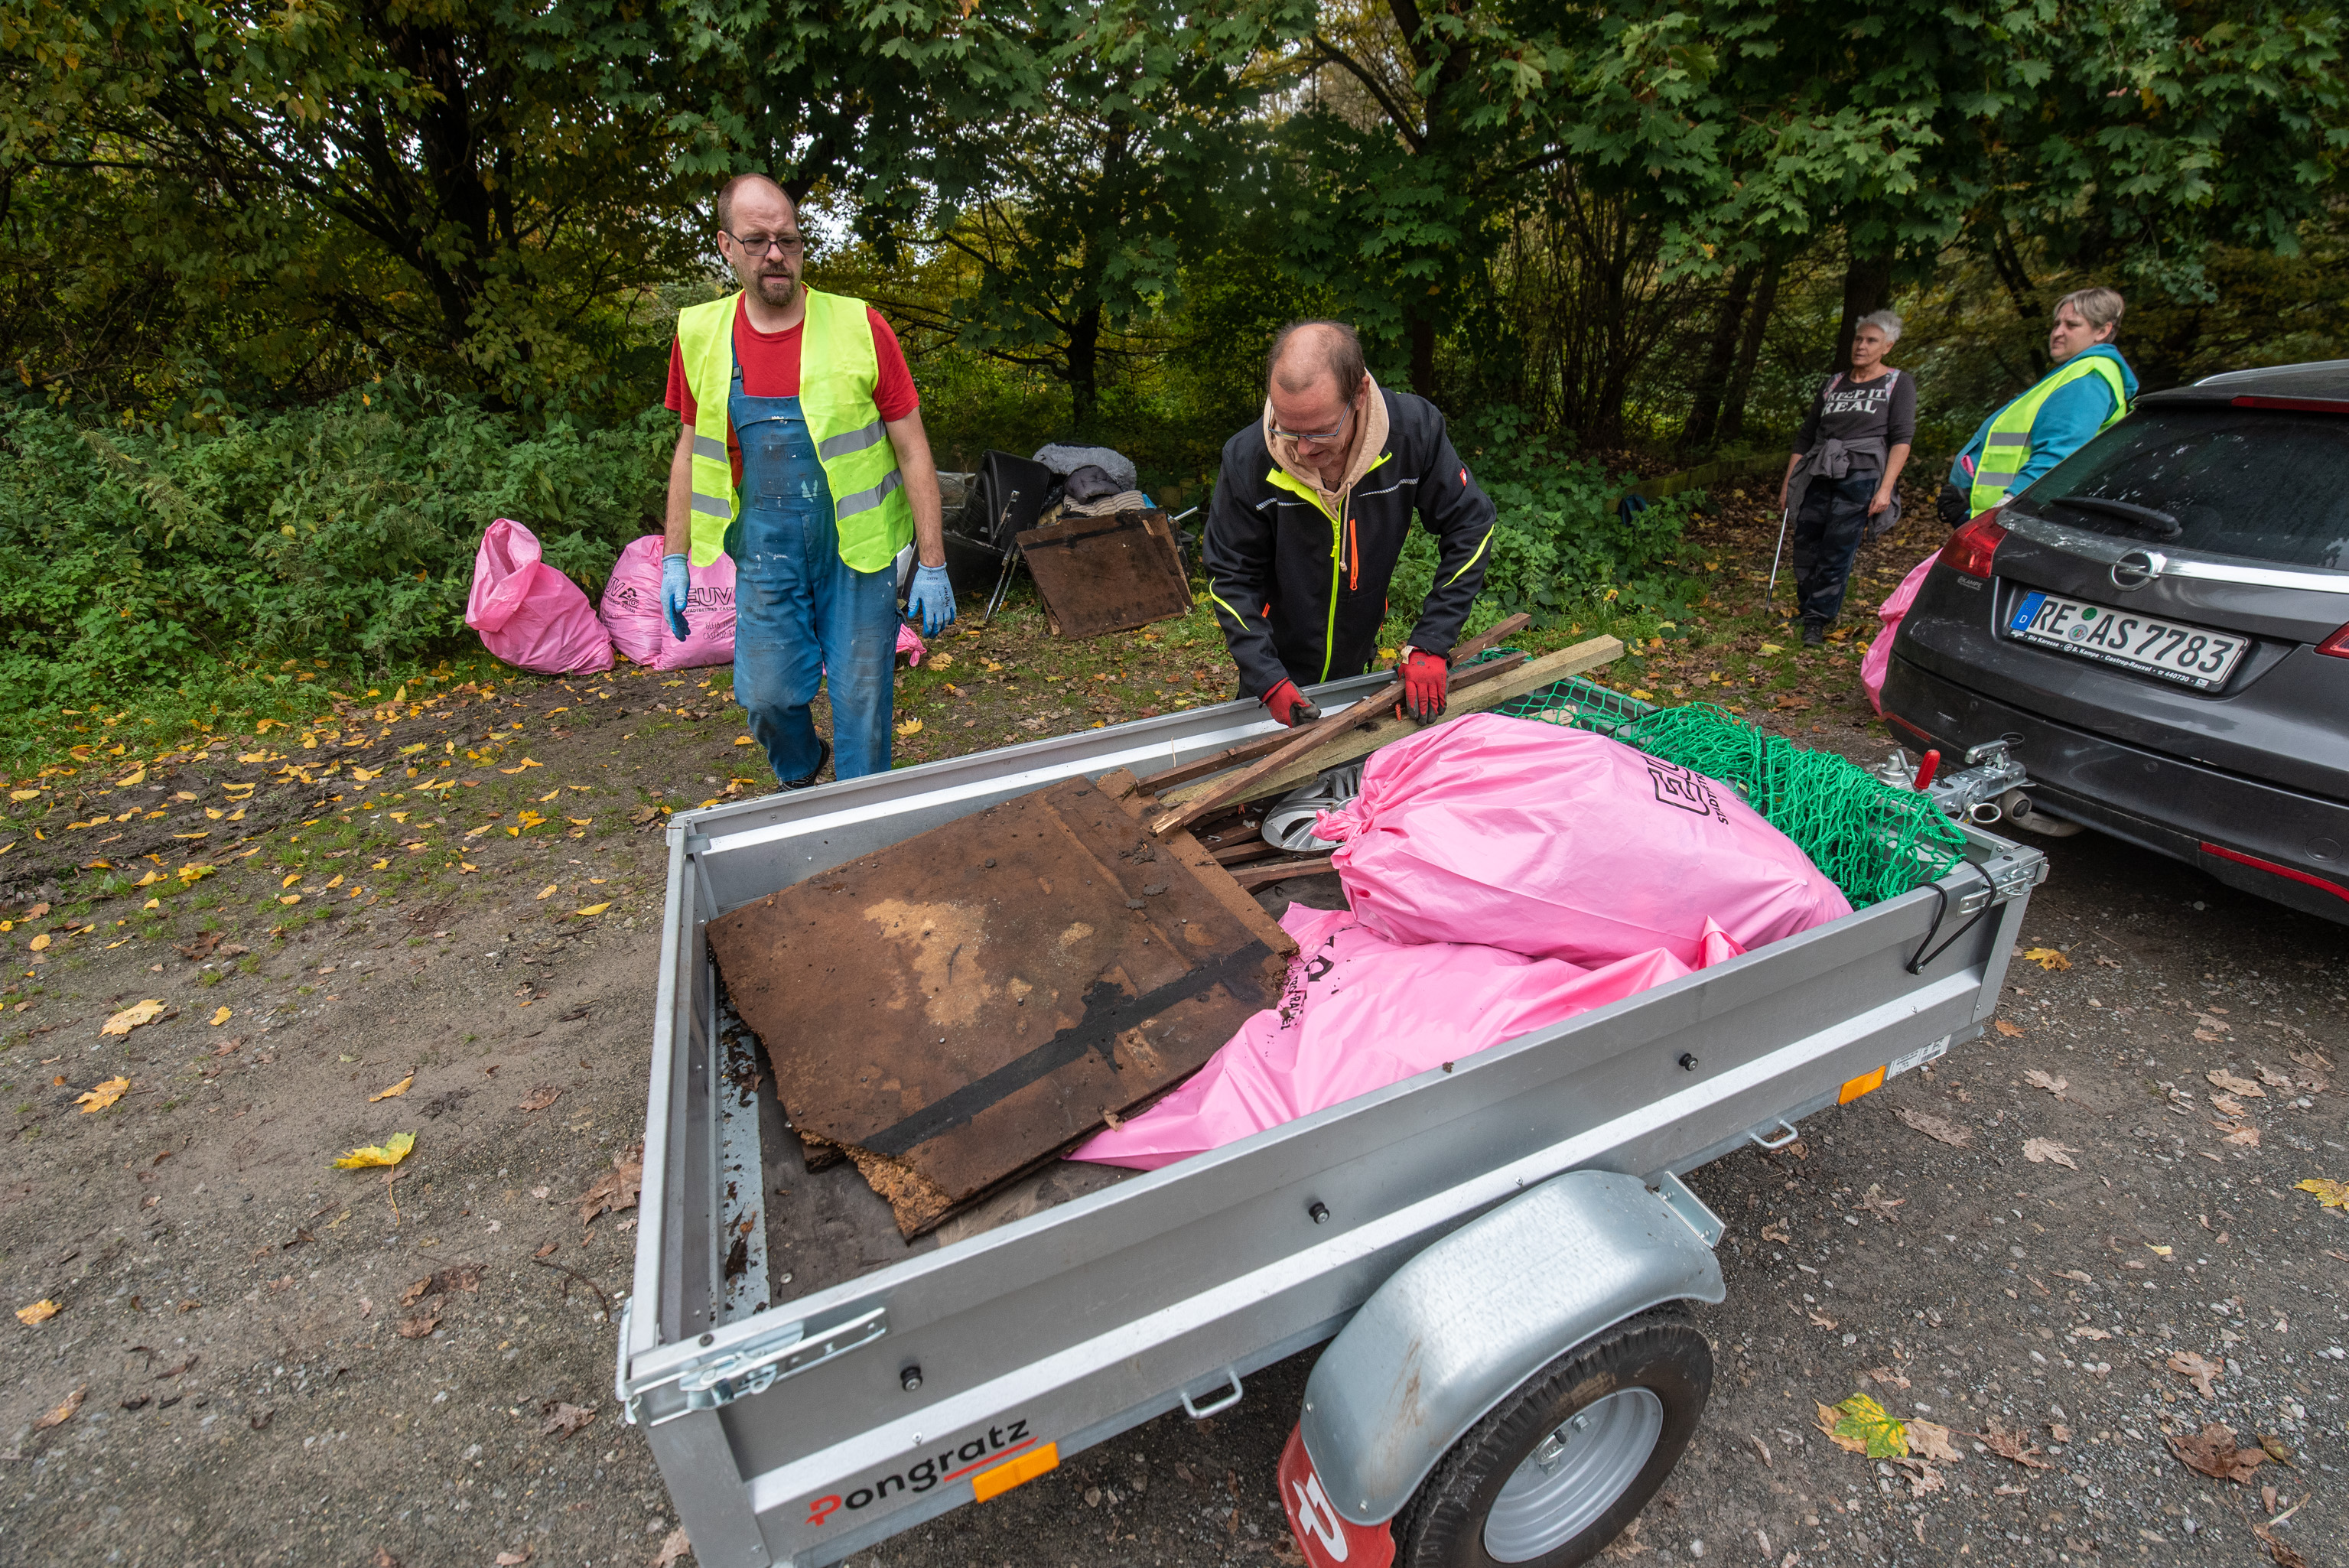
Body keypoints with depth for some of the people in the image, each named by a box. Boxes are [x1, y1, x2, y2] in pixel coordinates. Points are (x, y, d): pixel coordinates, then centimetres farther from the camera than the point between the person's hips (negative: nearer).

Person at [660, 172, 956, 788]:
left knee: (862, 701, 4)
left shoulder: (859, 327, -7)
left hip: (857, 551, -2)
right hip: (765, 553, 3)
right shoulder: (700, 333, 3)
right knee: (765, 696, 5)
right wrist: (674, 559, 10)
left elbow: (913, 450, -5)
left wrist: (932, 566, -8)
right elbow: (690, 449, 13)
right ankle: (799, 774, 40)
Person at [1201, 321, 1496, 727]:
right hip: (1279, 669, -2)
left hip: (1359, 663, 2)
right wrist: (1268, 682, -25)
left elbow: (1470, 526, -11)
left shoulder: (1413, 430, -22)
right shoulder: (1247, 459, -25)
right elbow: (1230, 577, -16)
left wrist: (1431, 645, -18)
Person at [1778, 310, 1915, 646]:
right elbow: (1806, 437, 19)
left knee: (1837, 551, -8)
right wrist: (1787, 483, 13)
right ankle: (1805, 609, 17)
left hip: (1861, 477, -4)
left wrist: (1885, 488, -14)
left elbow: (1902, 439, -3)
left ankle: (1817, 620, 0)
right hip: (1818, 476, 4)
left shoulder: (1898, 384, 6)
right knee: (1805, 547, 1)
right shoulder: (1834, 384, 18)